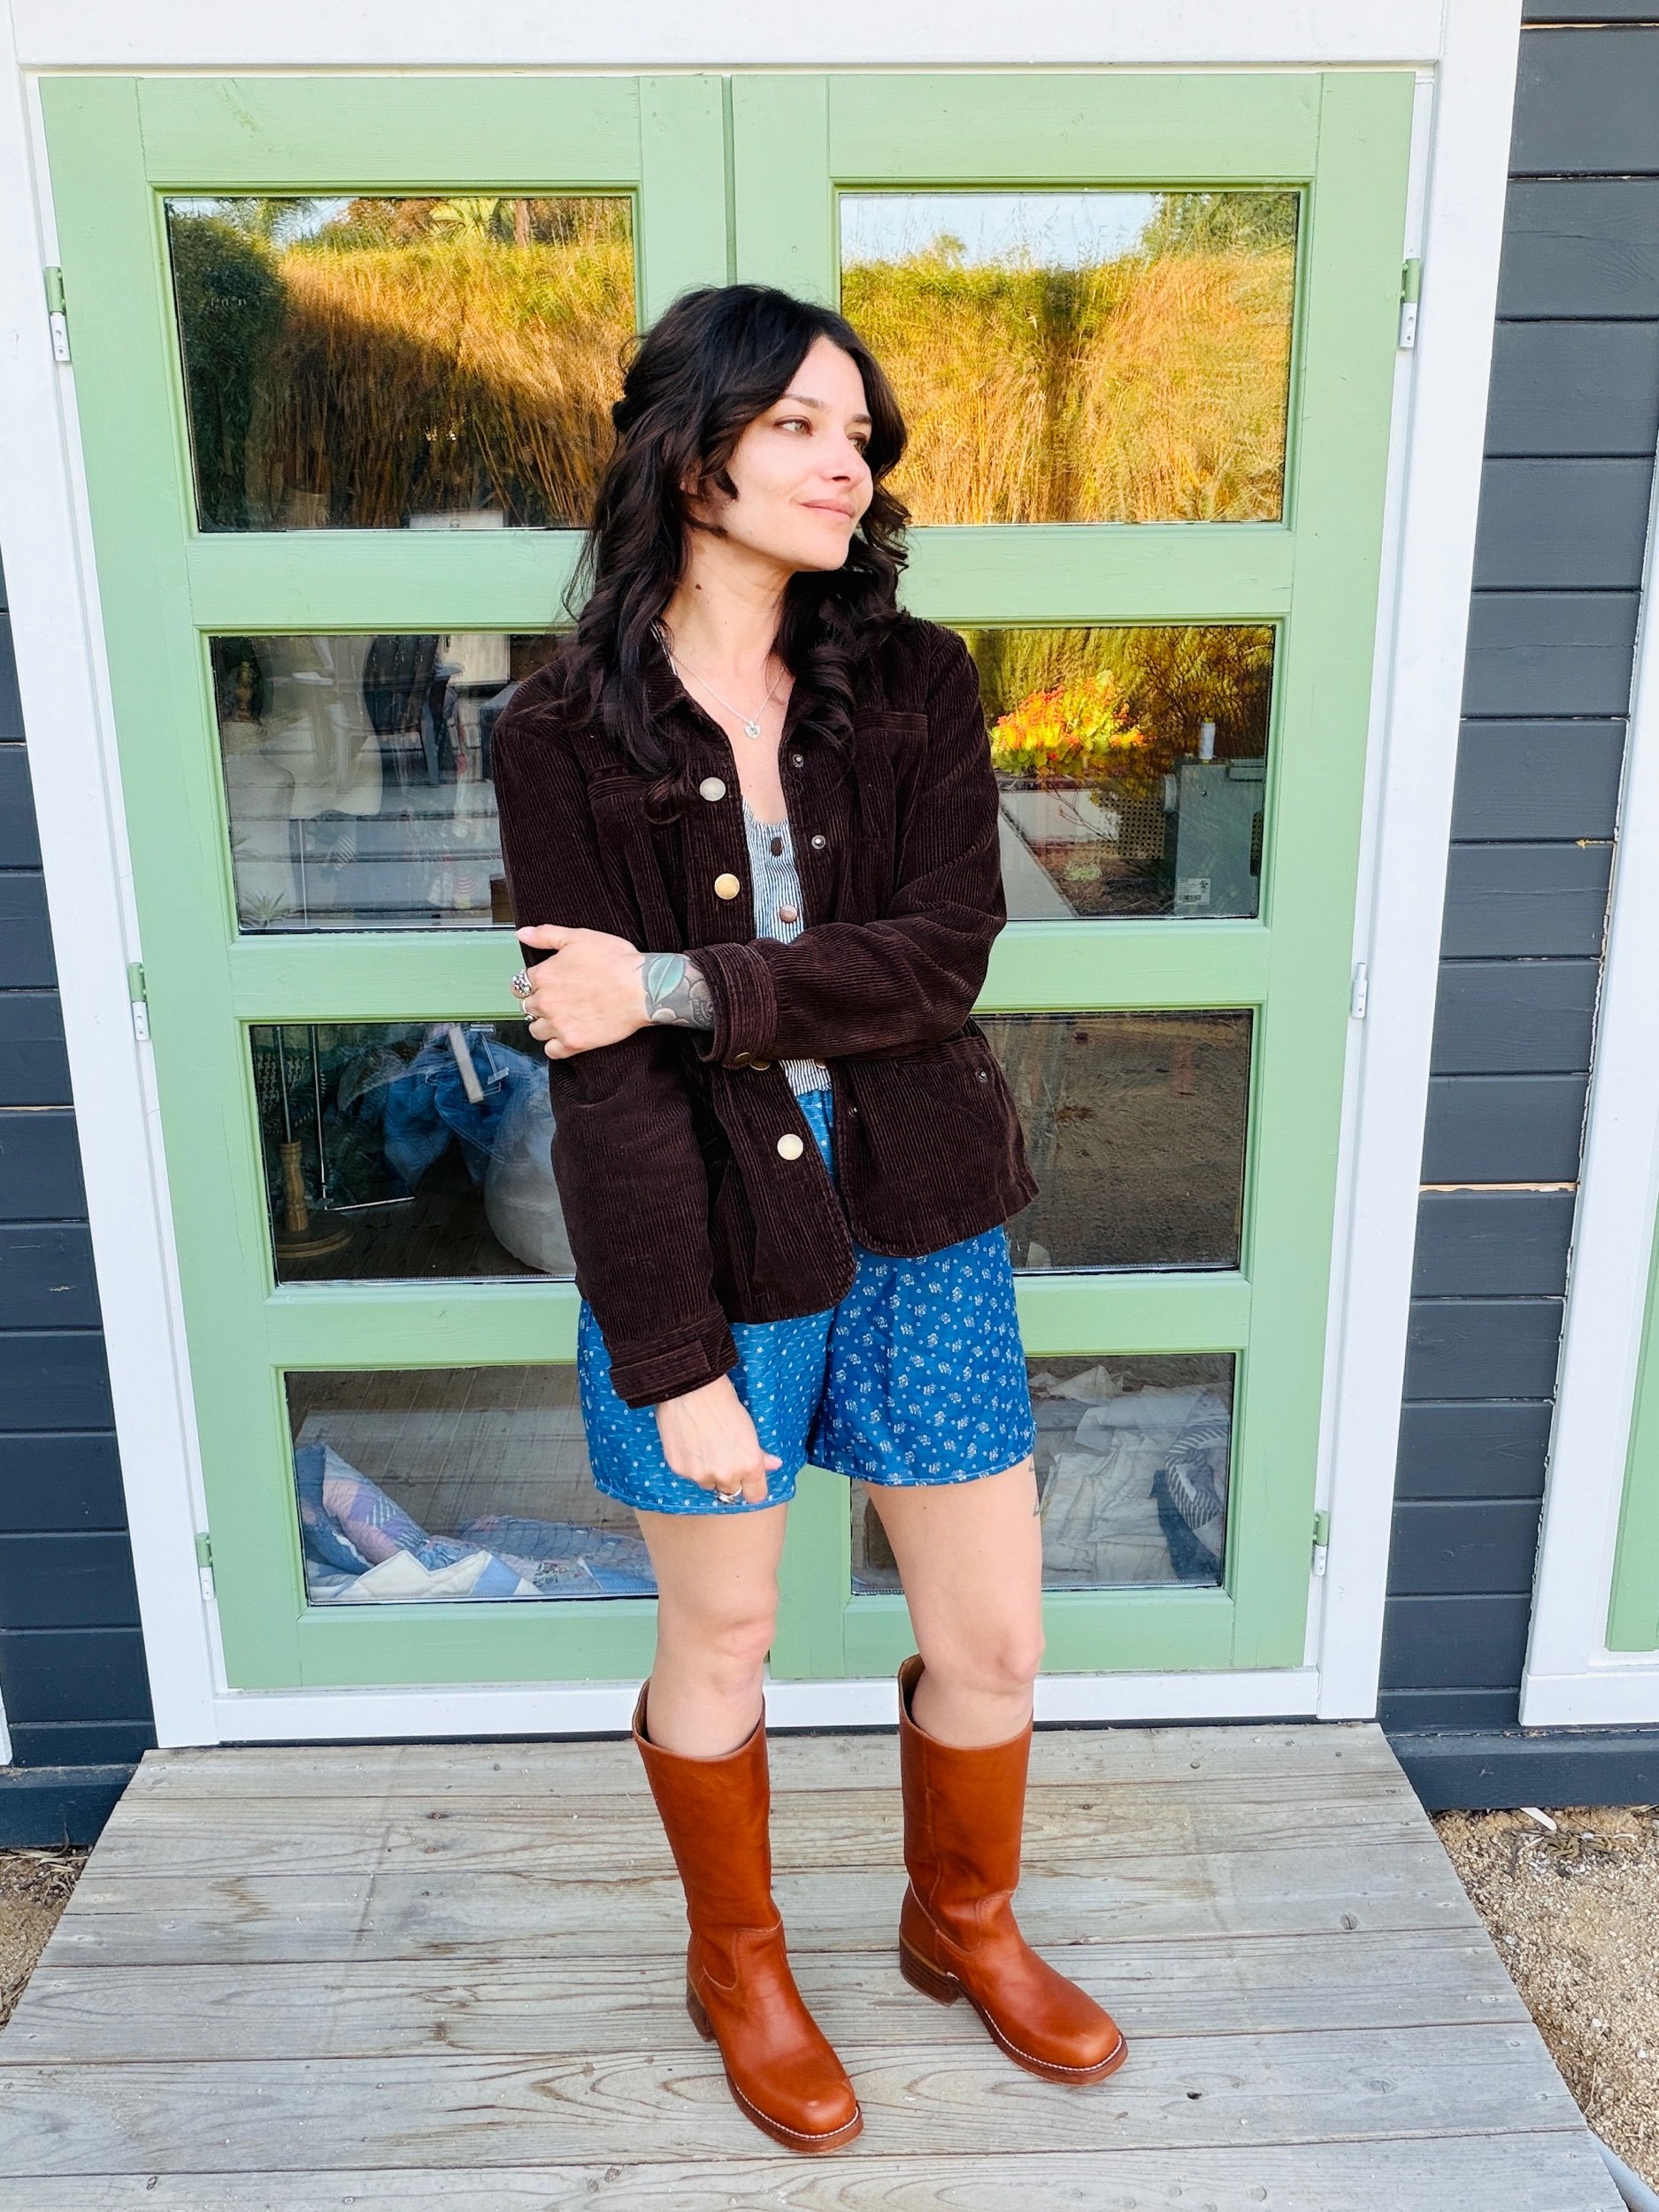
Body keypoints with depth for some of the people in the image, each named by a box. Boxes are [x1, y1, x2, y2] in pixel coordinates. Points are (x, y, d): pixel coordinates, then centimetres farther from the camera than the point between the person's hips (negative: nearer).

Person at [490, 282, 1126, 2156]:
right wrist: (674, 1355, -16)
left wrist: (681, 984, -22)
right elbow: (593, 1069, -14)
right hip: (709, 1247, -2)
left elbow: (940, 958, -13)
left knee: (992, 1638, 14)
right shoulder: (567, 732, -9)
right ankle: (739, 1967, 45)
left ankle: (964, 1926, 45)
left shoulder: (916, 685, 0)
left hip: (919, 1235, 3)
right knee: (718, 1647, 16)